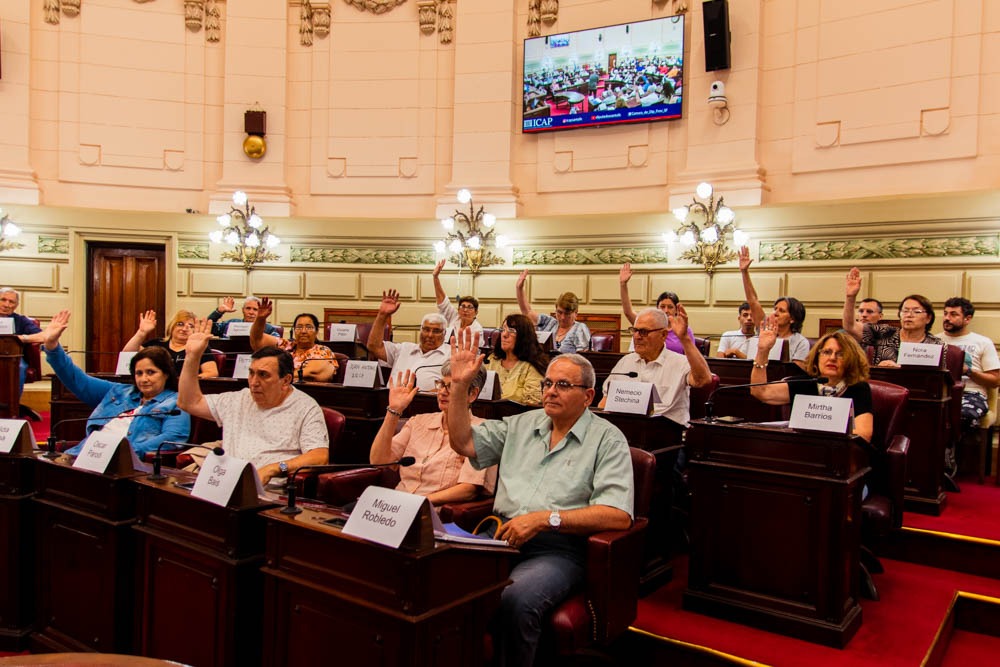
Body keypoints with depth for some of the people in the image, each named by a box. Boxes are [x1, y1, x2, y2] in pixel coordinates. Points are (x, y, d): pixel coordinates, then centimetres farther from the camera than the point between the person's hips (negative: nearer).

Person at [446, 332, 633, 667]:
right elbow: (464, 442, 20)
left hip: (558, 550, -4)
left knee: (515, 600, -35)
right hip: (502, 537, 5)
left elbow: (618, 515, -9)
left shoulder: (607, 439, 2)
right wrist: (460, 386, 9)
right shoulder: (523, 424, 20)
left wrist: (546, 518, -17)